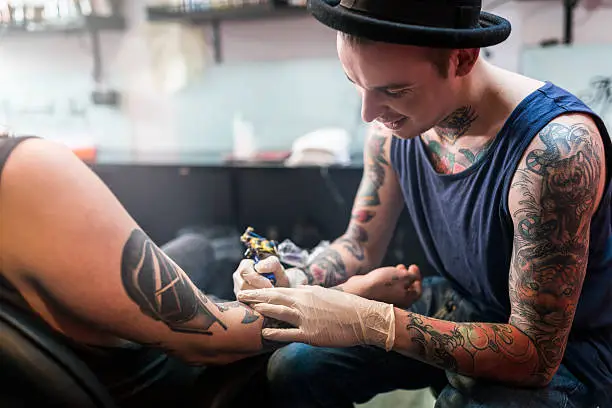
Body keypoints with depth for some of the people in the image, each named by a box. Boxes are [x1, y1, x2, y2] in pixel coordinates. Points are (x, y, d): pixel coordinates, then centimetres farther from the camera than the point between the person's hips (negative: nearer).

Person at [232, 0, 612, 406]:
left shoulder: (556, 145, -31)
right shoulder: (394, 124, -11)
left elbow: (536, 352, -28)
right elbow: (360, 246, 2)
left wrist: (371, 323, -35)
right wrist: (293, 282, -18)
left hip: (563, 346, -4)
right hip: (454, 313, 5)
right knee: (293, 368, -2)